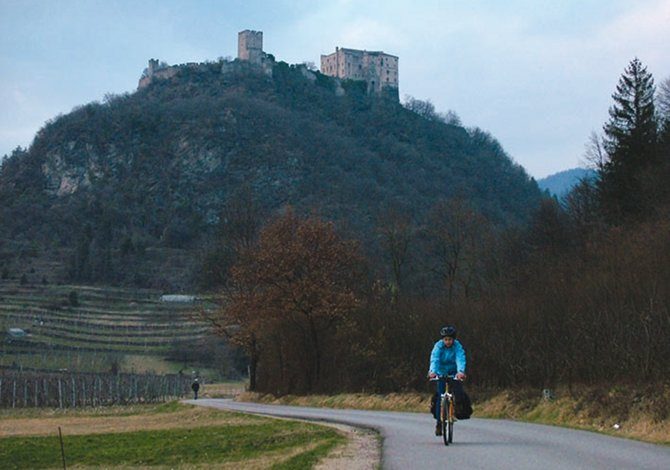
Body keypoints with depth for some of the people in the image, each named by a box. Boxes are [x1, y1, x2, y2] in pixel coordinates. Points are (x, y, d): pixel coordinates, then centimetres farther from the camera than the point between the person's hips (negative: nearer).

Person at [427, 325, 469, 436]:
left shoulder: (457, 346, -18)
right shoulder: (438, 346, -16)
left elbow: (460, 359, -33)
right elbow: (434, 359, -30)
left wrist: (461, 371, -52)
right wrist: (433, 371, -49)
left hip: (454, 372, 0)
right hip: (441, 372, 0)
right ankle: (439, 423, -1)